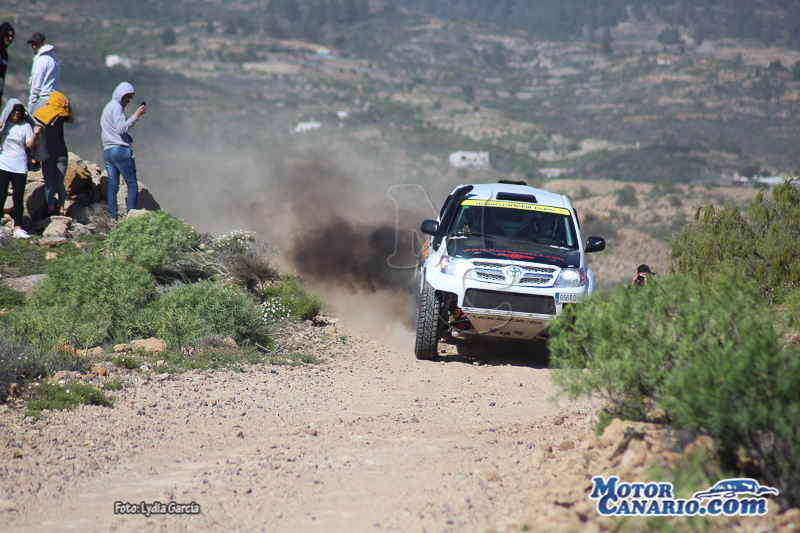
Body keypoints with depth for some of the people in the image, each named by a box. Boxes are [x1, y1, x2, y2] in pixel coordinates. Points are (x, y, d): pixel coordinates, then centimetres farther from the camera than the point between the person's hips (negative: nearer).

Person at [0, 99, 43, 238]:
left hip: (20, 166, 1)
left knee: (18, 198, 1)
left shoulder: (26, 126, 5)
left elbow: (30, 146, 1)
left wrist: (35, 134, -16)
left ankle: (18, 228, 3)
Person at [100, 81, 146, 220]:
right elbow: (121, 128, -20)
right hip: (120, 150, -9)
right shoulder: (117, 107, -8)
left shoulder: (108, 107, 22)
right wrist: (135, 116, -21)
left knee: (112, 186, 5)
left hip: (107, 151, 9)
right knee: (132, 185, -6)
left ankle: (113, 217, 1)